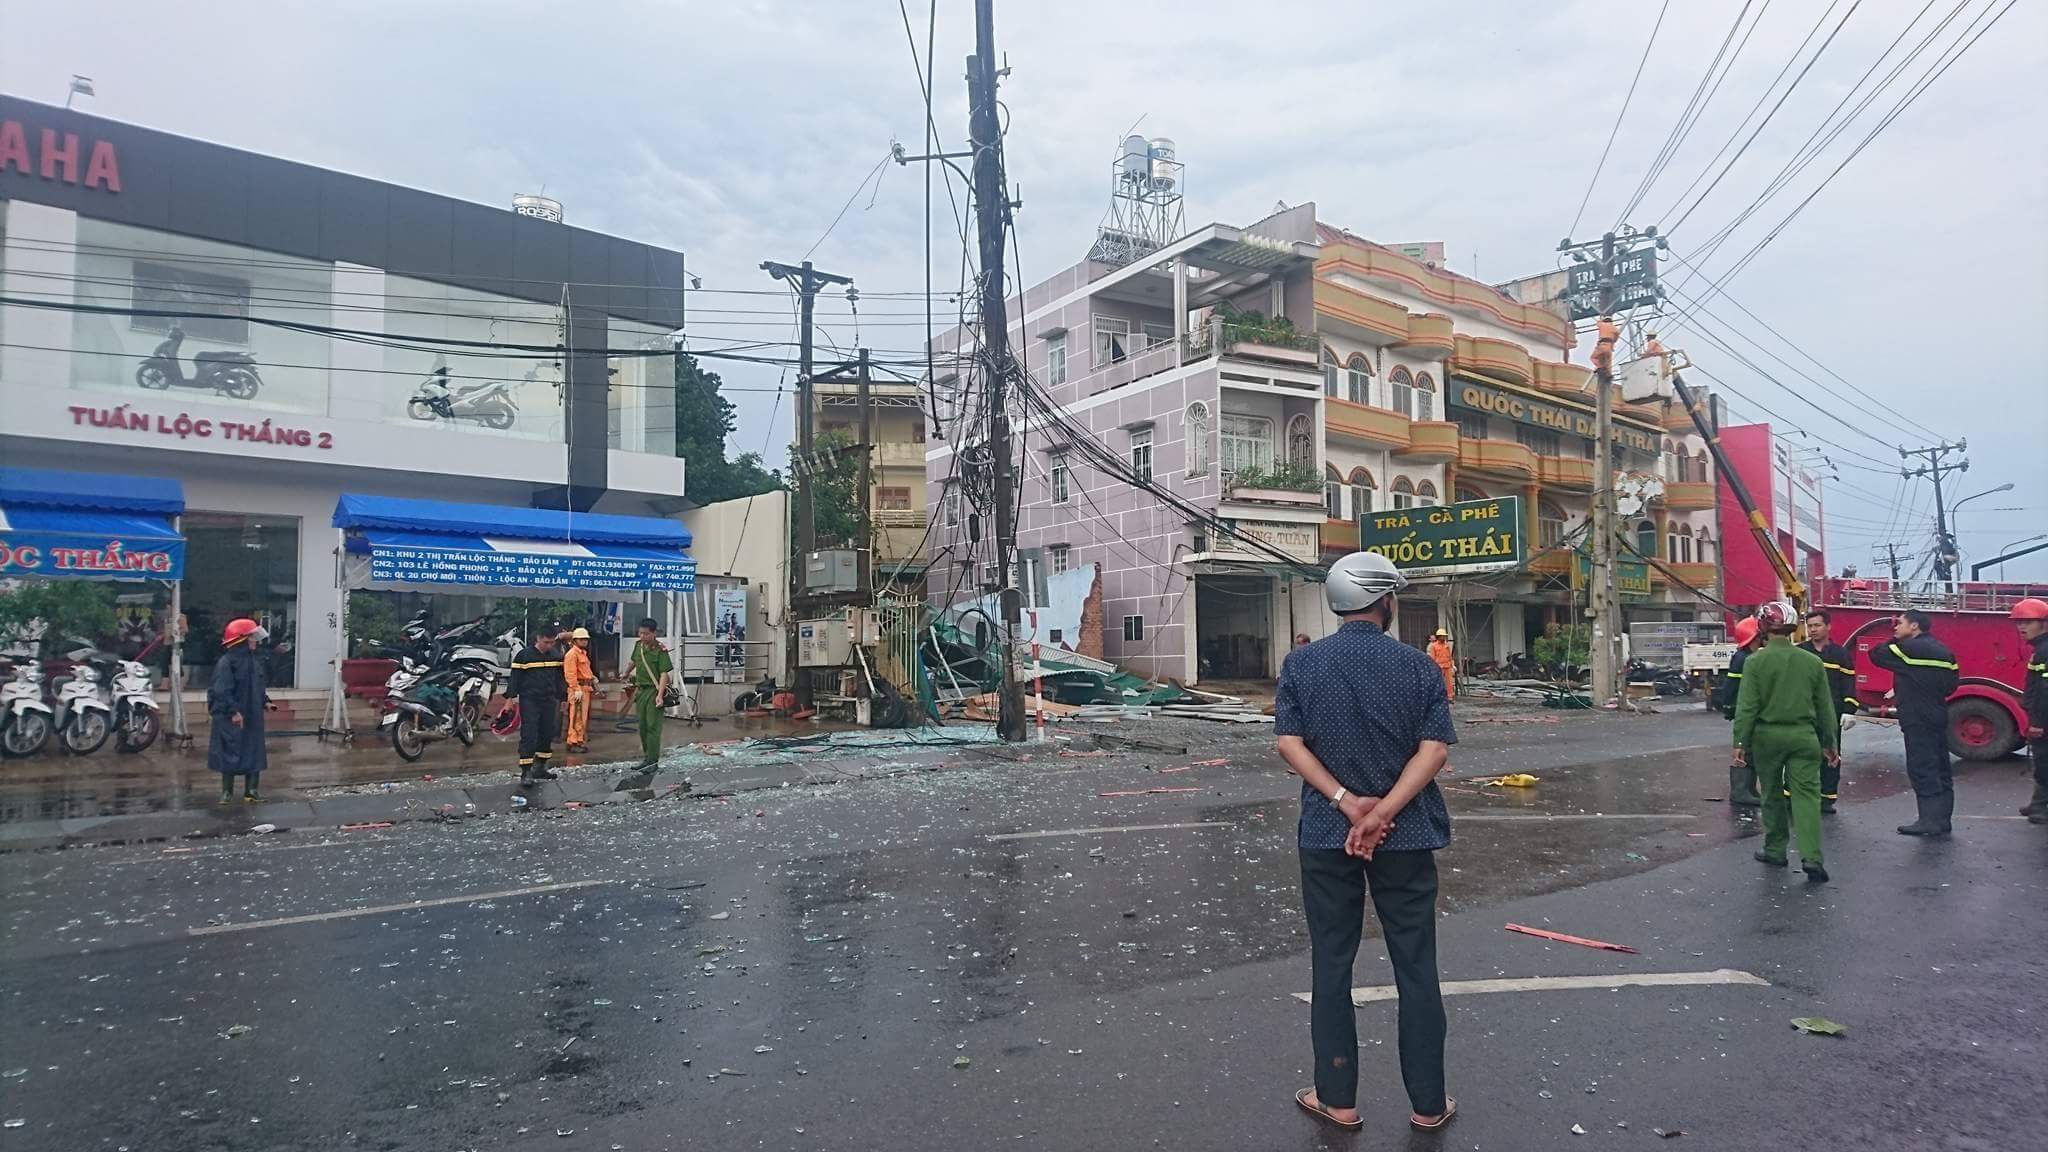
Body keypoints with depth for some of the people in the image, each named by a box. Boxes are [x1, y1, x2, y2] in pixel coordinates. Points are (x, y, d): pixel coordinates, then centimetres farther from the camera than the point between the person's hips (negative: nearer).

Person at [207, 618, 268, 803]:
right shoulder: (226, 662, -15)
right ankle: (227, 790, 16)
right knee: (230, 753, 3)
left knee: (253, 752, 7)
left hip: (253, 716, 7)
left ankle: (250, 790, 14)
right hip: (231, 718, -7)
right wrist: (233, 711, -23)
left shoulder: (255, 660, 7)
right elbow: (221, 690, -20)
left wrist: (263, 702, 7)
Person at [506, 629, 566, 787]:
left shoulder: (556, 656, 8)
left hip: (549, 701, 5)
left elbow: (560, 678, 17)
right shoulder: (524, 655, -7)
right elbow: (515, 677, -6)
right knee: (528, 736, -9)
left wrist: (562, 697, 16)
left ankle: (540, 768, 21)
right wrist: (510, 697, -10)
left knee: (547, 735, 9)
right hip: (529, 701, -5)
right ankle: (526, 772, -9)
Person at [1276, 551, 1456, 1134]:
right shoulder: (1418, 665, -5)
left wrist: (1348, 803, -12)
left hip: (1325, 834, 1)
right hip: (1406, 835, 0)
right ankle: (1428, 1103, 22)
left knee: (1332, 966, 11)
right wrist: (1381, 813, -16)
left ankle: (1337, 1099, 20)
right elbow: (1434, 749, -13)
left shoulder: (1301, 663, -3)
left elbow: (1290, 744, -9)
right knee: (1415, 969, 12)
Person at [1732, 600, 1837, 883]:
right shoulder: (1812, 661, 0)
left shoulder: (1755, 661, -8)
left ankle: (1775, 850, 22)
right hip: (1803, 736, 1)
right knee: (1806, 794, -1)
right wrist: (1830, 742, 16)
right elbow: (1825, 707, 7)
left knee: (1773, 795, 13)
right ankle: (1811, 857, -12)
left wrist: (1740, 742, -7)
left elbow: (1746, 706, -11)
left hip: (1767, 735, -1)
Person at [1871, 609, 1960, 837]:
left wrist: (1893, 640, 10)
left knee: (1921, 769, -7)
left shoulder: (1910, 648, -13)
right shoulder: (1943, 650, 13)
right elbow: (1951, 685, 17)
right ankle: (1942, 819, 18)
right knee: (1940, 770, 12)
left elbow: (1876, 656, -5)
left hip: (1918, 721, -9)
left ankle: (1930, 820, -7)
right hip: (1938, 717, 9)